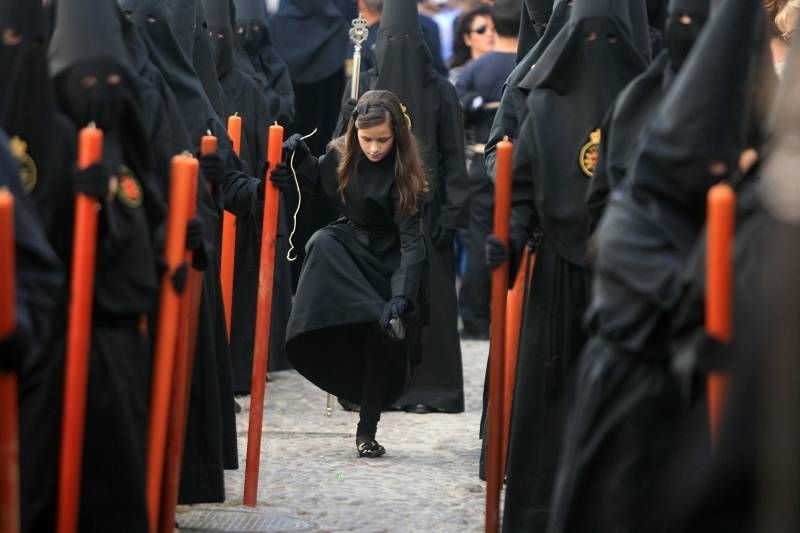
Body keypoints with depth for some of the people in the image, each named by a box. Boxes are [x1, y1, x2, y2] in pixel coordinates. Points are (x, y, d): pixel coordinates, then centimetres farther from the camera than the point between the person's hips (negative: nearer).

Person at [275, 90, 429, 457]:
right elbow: (319, 179, 16)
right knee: (321, 244, -32)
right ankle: (382, 316, -39)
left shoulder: (404, 175, -21)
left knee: (381, 343, -8)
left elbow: (412, 241, -27)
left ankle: (367, 431, 7)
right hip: (350, 246, 4)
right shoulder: (341, 156, -8)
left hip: (388, 261, -3)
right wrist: (299, 157, -7)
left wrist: (402, 295, -40)